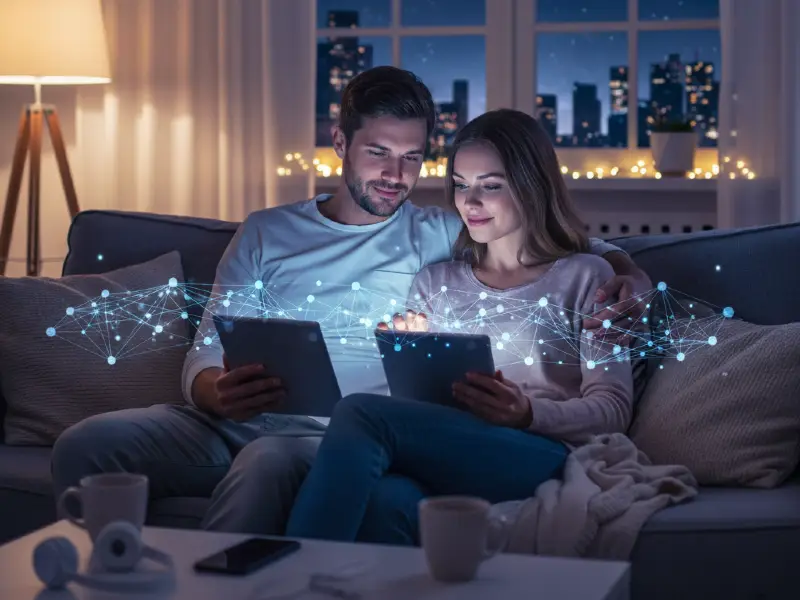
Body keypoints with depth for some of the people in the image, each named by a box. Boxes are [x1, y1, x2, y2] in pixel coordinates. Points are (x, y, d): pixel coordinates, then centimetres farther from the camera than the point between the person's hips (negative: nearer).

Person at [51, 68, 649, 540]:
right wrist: (217, 391, -16)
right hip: (231, 421, 3)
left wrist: (626, 269, -2)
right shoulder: (265, 232, 19)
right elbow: (206, 355, 10)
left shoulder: (442, 237, 16)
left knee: (269, 461, -40)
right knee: (86, 443, -24)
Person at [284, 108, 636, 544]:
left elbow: (612, 409, 4)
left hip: (541, 457, -3)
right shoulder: (434, 283, 28)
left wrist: (528, 412, -15)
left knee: (360, 414, -31)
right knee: (389, 501, -40)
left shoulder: (584, 277, 14)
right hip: (441, 456, 3)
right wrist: (409, 357, 1)